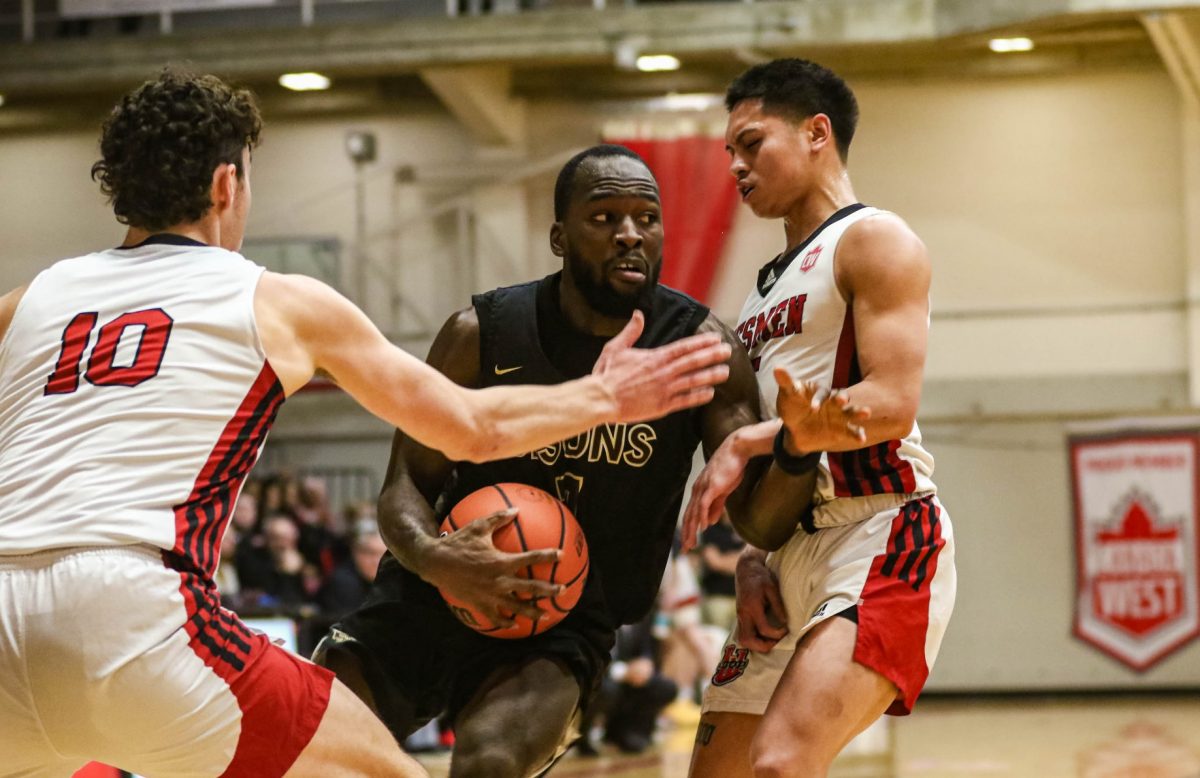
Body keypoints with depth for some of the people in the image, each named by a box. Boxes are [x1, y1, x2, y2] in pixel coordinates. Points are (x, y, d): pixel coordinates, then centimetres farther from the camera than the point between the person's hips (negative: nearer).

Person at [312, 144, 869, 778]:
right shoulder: (481, 336, -9)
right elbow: (406, 484, -4)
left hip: (563, 628, -1)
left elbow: (756, 515, -13)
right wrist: (433, 559, -28)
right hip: (430, 598, 2)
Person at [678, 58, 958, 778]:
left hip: (879, 536, -9)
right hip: (791, 553, 9)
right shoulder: (771, 284, 23)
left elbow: (891, 403, -17)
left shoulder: (873, 241, -3)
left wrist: (753, 443, -14)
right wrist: (752, 556, 6)